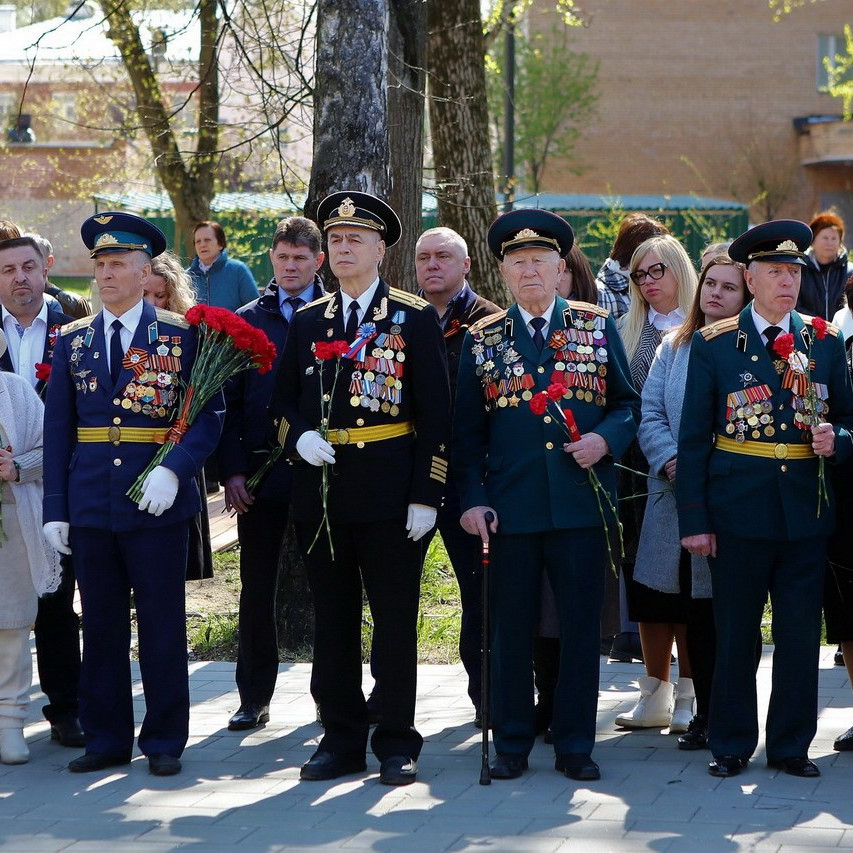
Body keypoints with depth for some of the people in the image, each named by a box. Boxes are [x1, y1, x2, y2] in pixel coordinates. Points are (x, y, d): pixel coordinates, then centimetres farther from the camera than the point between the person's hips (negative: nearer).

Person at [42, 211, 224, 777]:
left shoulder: (182, 335, 1)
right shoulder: (73, 341, 9)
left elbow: (210, 416, -2)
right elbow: (58, 431, 9)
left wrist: (174, 470, -18)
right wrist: (55, 511, 2)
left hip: (157, 503, -3)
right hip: (91, 507, 3)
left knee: (163, 627, 2)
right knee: (101, 628, 8)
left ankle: (164, 741, 12)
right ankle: (107, 739, 17)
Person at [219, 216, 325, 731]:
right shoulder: (247, 320, 8)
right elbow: (230, 401, 5)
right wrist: (233, 471, -4)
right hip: (260, 470, 1)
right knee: (257, 588, 5)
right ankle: (255, 698, 13)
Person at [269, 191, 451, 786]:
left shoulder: (415, 318, 0)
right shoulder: (308, 322, 12)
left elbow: (435, 413, -4)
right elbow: (283, 403, 16)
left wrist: (426, 495, -10)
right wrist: (298, 437, -7)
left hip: (389, 493, -4)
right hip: (320, 494, 4)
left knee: (395, 620, 1)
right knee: (333, 620, 8)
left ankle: (397, 743, 8)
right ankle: (342, 740, 16)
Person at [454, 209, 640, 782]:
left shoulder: (598, 327, 8)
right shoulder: (482, 341, 8)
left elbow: (627, 403, 11)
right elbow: (468, 430, 8)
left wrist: (605, 439, -10)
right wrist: (471, 498, -1)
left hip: (581, 503, 0)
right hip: (510, 508, 0)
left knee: (581, 626, 3)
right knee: (511, 630, 4)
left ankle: (575, 744, 13)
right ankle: (512, 744, 15)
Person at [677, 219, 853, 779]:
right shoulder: (713, 345, 2)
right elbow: (693, 438, 1)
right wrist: (694, 519, -4)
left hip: (808, 511, 2)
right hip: (738, 511, -2)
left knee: (800, 634, 4)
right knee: (735, 634, 4)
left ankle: (792, 745, 16)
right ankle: (731, 746, 16)